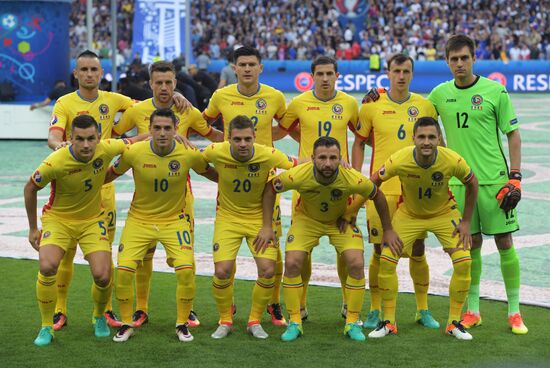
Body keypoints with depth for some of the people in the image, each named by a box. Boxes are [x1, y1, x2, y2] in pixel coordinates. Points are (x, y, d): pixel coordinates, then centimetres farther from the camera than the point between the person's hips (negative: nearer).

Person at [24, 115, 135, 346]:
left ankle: (99, 317, 23)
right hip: (57, 218, -2)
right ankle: (47, 327, -5)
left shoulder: (107, 149, -21)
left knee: (102, 275, -11)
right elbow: (30, 189, -9)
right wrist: (33, 229, -3)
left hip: (93, 219, 2)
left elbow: (130, 143, 3)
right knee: (47, 267, -25)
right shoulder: (55, 163, -28)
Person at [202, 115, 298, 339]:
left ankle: (255, 321, 12)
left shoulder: (269, 155, -22)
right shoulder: (216, 152, -20)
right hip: (228, 217, 0)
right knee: (222, 271, -12)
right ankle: (225, 321, 13)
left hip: (259, 217, 0)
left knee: (268, 271, -11)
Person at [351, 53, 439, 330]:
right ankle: (375, 310, 14)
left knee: (418, 250, 4)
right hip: (381, 189, -1)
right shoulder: (372, 106, 1)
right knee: (380, 250, 2)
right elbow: (359, 143, 8)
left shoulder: (425, 106, 4)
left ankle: (423, 309, 17)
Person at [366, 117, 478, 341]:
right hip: (408, 214, 0)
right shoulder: (399, 160, -30)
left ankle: (454, 322, 3)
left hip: (444, 213, 0)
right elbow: (372, 183, -14)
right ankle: (389, 322, 5)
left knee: (463, 262, -14)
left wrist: (466, 222, -7)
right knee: (386, 260, -12)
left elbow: (472, 184, -8)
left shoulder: (453, 160, -29)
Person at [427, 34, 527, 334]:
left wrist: (515, 177, -7)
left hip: (494, 181, -3)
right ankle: (472, 311, 18)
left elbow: (513, 134, -2)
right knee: (471, 245, 7)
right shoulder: (440, 94, 5)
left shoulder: (495, 91, -4)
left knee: (505, 242, -1)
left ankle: (514, 312, 9)